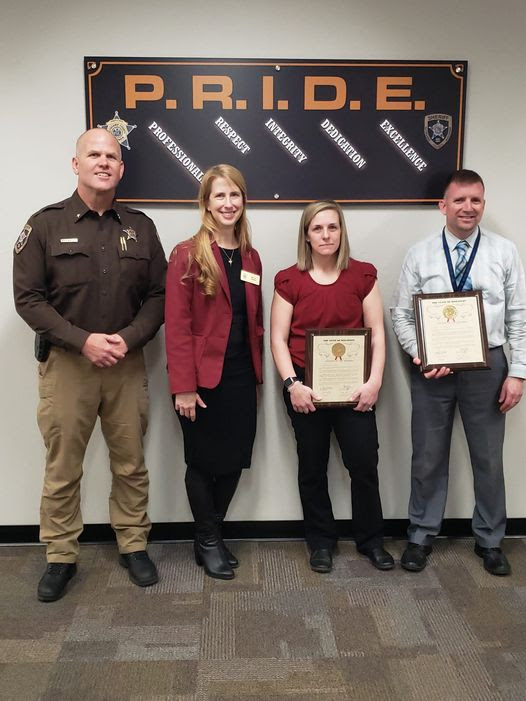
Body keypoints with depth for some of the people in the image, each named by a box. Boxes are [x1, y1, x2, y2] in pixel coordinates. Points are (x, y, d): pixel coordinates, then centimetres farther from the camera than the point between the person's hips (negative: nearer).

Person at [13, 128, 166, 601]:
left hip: (127, 364, 2)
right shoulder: (45, 224, -1)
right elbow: (28, 297, -5)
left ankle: (134, 546, 27)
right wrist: (83, 341, -14)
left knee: (131, 463, 10)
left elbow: (158, 295, 6)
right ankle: (61, 557, 23)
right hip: (65, 363, -2)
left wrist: (128, 338, -10)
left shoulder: (140, 227, 6)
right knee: (62, 469, 6)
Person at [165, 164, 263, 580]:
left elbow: (255, 321, 13)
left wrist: (257, 369, 6)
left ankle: (212, 534, 31)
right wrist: (183, 386, -16)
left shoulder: (251, 257, 10)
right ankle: (208, 542, 27)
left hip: (241, 376, 6)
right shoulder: (188, 255, -9)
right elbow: (177, 326, -13)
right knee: (203, 462, 8)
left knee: (235, 460, 12)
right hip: (203, 378, -5)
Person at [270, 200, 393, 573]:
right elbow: (278, 338, -1)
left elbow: (377, 333, 2)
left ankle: (371, 539, 23)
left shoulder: (363, 275, 3)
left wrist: (374, 381, -8)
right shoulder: (289, 280, 1)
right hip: (306, 386, 0)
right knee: (313, 466, 10)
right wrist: (292, 384, -12)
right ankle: (322, 541, 27)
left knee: (364, 462, 0)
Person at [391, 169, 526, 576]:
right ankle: (421, 536, 29)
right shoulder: (420, 254, 0)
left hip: (487, 366, 1)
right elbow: (401, 314, 1)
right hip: (432, 368, 0)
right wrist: (421, 356, -13)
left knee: (488, 457, 13)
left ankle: (490, 540, 32)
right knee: (428, 457, 11)